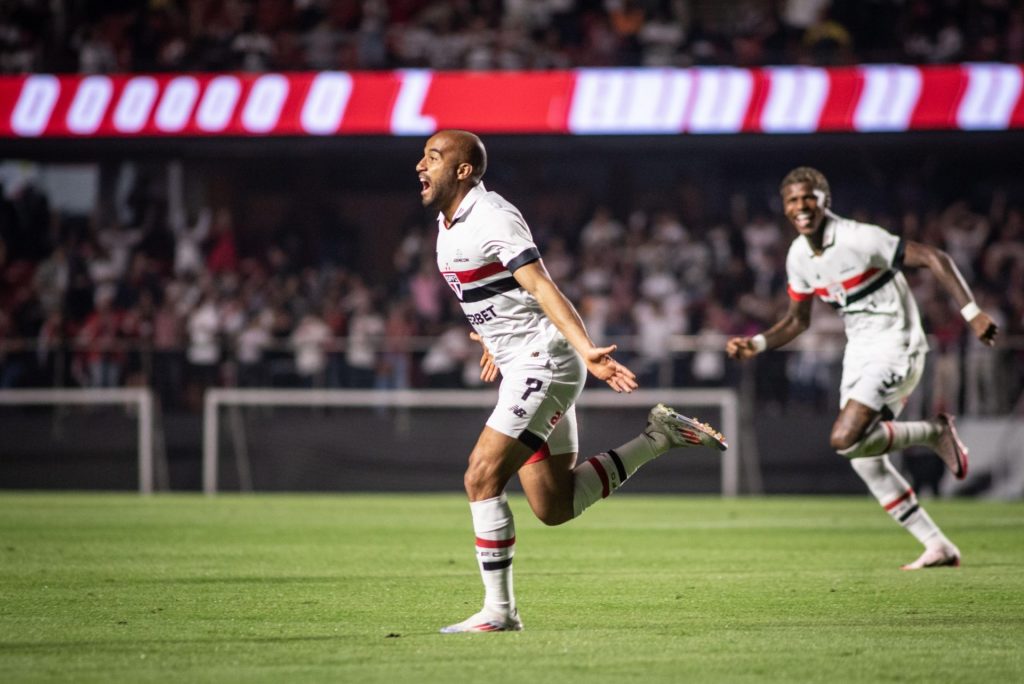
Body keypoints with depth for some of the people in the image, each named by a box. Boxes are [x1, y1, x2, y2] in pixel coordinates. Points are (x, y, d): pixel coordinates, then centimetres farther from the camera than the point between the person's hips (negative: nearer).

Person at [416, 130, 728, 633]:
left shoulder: (491, 217, -16)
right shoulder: (447, 223, 12)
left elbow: (542, 287, -25)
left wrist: (586, 351, -35)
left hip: (544, 363, -10)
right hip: (522, 368, 10)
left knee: (481, 476, -15)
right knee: (555, 508, 8)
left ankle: (499, 611, -9)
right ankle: (656, 437, 18)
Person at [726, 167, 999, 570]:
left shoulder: (860, 239, -19)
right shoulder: (798, 256, 4)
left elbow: (934, 260, -18)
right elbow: (797, 320, 18)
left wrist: (972, 313, -25)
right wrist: (756, 345, 1)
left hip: (895, 348, -8)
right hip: (859, 352, 8)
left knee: (845, 439, -24)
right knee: (865, 461, 4)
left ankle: (935, 432, -3)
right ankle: (938, 547, 12)